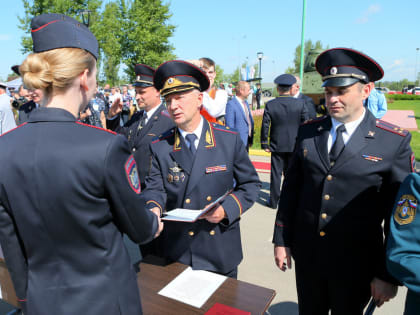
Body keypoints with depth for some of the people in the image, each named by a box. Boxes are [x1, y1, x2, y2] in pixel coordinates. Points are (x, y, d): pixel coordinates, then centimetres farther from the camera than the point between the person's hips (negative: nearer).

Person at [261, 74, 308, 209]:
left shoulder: (270, 105, -8)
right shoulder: (300, 104, -6)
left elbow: (265, 126, -6)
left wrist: (265, 144, 3)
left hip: (277, 145, -1)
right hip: (295, 145, 1)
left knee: (276, 173, 8)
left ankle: (273, 201, 17)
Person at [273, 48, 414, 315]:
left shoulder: (395, 142, -11)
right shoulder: (308, 131, -2)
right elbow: (291, 188, 2)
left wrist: (389, 275, -6)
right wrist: (281, 240, 3)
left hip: (355, 264, -2)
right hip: (306, 255, 3)